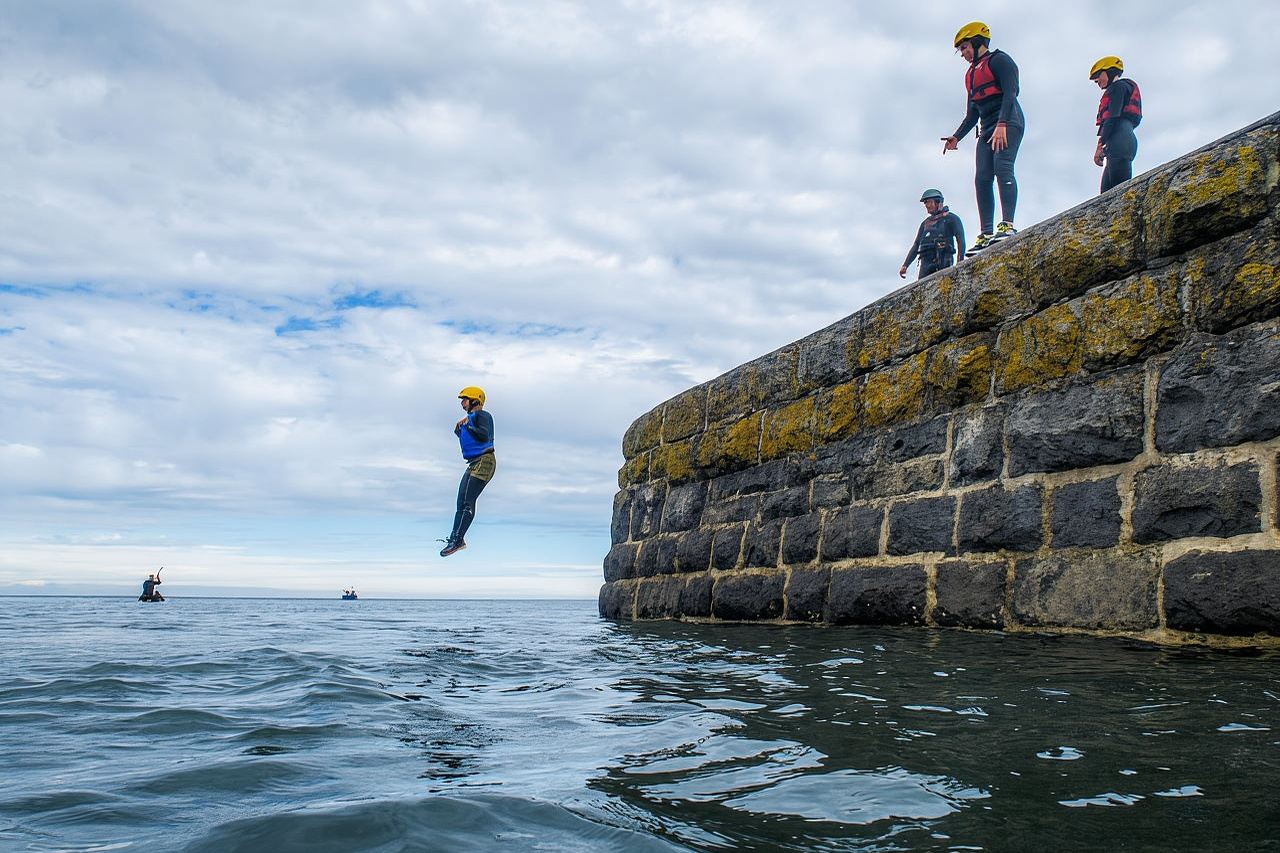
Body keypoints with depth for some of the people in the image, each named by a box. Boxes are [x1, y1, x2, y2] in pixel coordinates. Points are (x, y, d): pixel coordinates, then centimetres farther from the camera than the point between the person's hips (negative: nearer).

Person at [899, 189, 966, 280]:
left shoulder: (951, 218, 10)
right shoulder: (925, 223, 27)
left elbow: (961, 240, -1)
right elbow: (916, 245, 24)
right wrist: (905, 265, 12)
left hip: (943, 261, -5)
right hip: (926, 262, 5)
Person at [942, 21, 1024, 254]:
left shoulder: (999, 60, 0)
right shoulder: (971, 74, 26)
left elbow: (1010, 93, -14)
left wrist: (1002, 125, -26)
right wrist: (957, 136, 17)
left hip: (1008, 123, -8)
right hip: (987, 129, 8)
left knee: (1002, 168, -26)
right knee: (982, 179, -6)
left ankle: (1008, 225, -37)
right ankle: (986, 234, -11)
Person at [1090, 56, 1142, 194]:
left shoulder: (1118, 86, 5)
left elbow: (1113, 117, -9)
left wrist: (1100, 145, -14)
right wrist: (1104, 147, 18)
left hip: (1120, 140, -10)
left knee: (1120, 188, -20)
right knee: (1107, 191, 0)